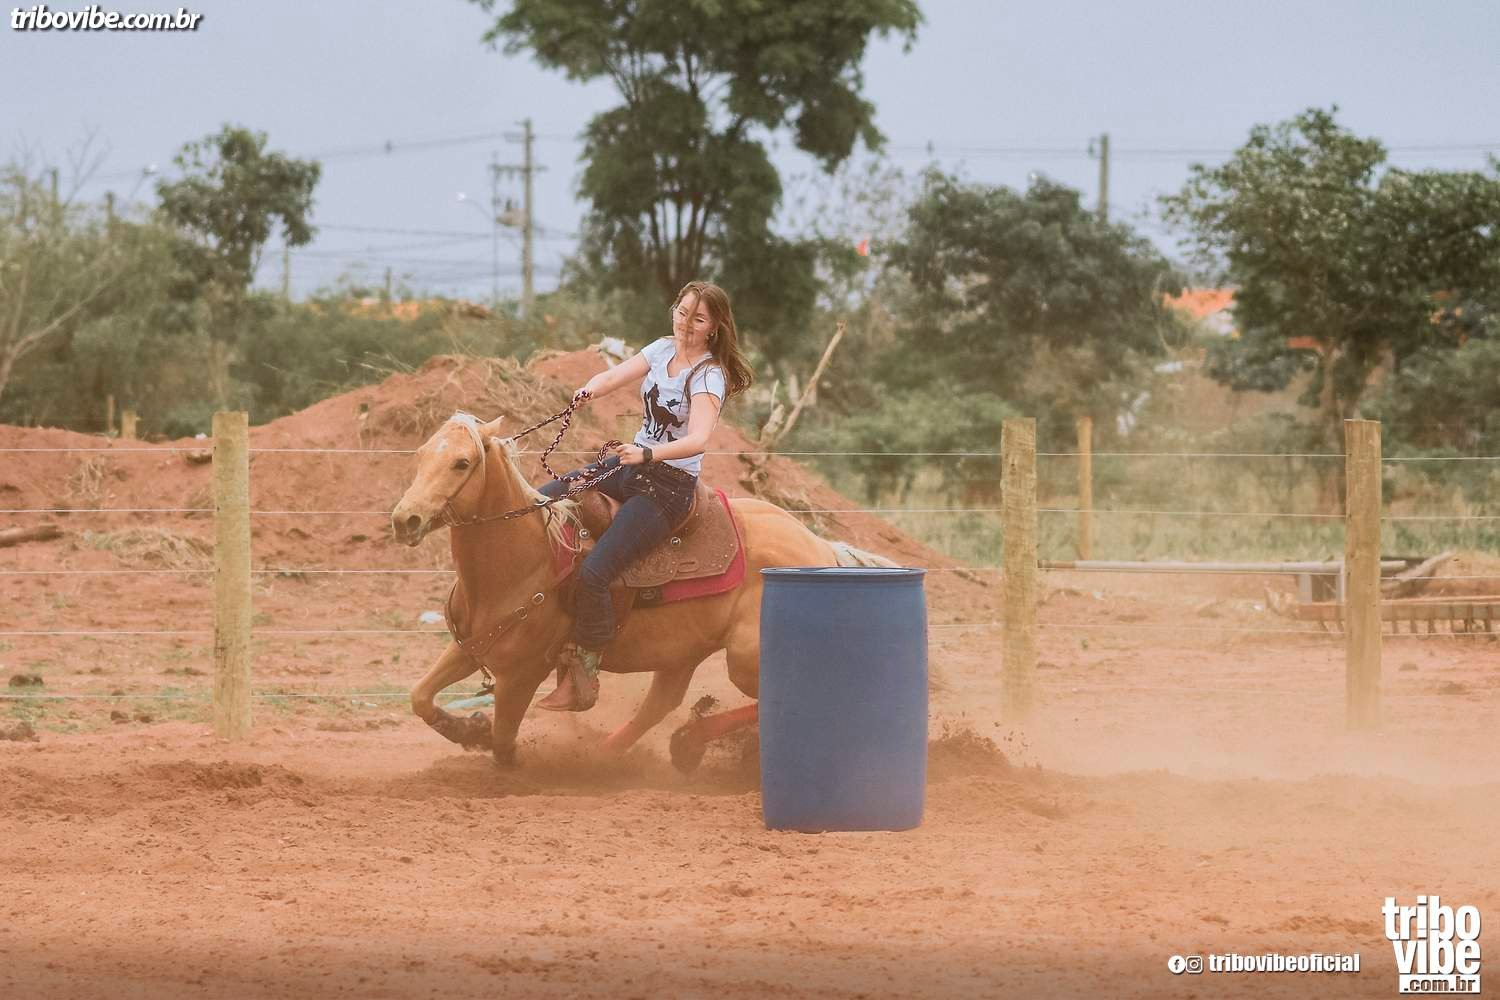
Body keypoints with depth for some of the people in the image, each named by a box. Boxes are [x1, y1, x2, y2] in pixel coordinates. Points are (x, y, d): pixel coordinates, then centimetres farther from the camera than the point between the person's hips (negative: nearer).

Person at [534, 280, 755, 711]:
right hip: (630, 466, 9)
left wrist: (647, 454, -45)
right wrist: (588, 391, -22)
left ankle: (582, 677, -10)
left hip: (669, 487, -9)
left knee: (593, 574, -22)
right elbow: (613, 376, 1)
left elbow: (697, 439, -30)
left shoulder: (709, 376, -16)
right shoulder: (663, 349, 7)